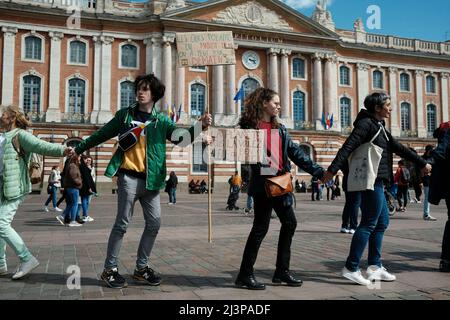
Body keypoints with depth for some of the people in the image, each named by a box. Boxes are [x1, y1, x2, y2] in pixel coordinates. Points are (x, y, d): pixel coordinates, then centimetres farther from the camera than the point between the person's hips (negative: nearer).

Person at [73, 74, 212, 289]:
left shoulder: (161, 120, 9)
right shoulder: (125, 114, 6)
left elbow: (180, 138, -5)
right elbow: (101, 134, 15)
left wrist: (200, 127, -21)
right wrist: (78, 149, 21)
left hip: (150, 180, 3)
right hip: (129, 177, -3)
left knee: (154, 222, 5)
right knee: (122, 223, -3)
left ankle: (141, 268, 22)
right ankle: (109, 269, 12)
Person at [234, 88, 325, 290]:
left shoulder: (279, 128, 16)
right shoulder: (249, 125, -4)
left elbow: (296, 152, 12)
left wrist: (319, 171, 7)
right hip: (262, 183, -8)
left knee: (290, 223, 10)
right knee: (261, 227, -4)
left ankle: (282, 271, 23)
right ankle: (245, 275, 9)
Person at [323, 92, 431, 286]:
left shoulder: (379, 126, 20)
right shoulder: (366, 123, -8)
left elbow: (398, 148, 25)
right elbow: (348, 146, -20)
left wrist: (422, 163, 28)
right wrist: (333, 169, -29)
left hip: (377, 181, 10)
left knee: (382, 222, 13)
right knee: (369, 223, -9)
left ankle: (375, 266, 19)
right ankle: (351, 268, -5)